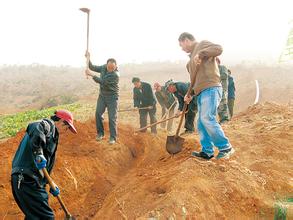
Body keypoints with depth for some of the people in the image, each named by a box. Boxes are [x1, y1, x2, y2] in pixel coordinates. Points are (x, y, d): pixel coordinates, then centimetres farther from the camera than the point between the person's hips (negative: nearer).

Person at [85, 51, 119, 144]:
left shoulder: (115, 75, -24)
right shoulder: (104, 67, -2)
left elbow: (102, 81, -28)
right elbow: (93, 67, 10)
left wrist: (92, 74, -29)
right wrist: (88, 58, -4)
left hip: (112, 97, -6)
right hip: (102, 95, 6)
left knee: (112, 117, -6)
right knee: (98, 113, -1)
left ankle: (113, 137, 2)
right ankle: (100, 133, 13)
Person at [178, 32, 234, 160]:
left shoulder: (202, 44, 5)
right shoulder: (192, 56, 29)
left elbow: (218, 49, -16)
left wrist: (201, 54, -21)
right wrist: (190, 94, 20)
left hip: (211, 89, -10)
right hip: (201, 92, 10)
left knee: (207, 118, -20)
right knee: (201, 124, 5)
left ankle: (226, 147, -12)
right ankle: (207, 151, 10)